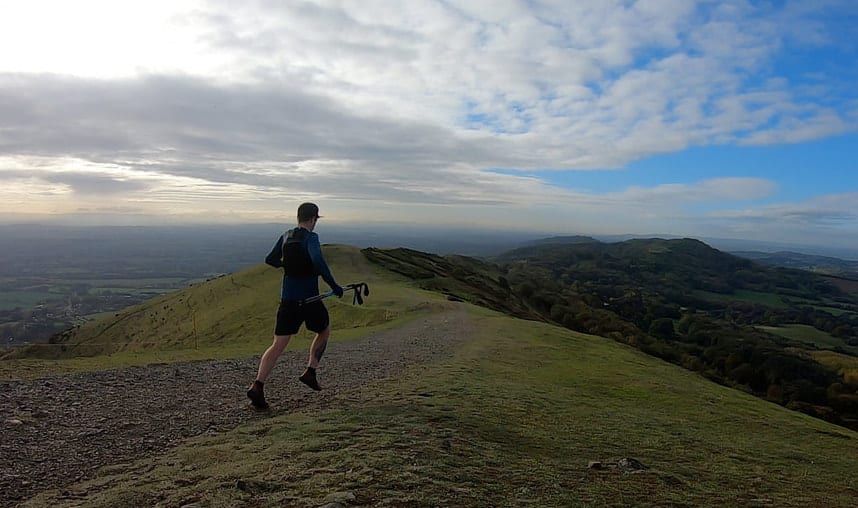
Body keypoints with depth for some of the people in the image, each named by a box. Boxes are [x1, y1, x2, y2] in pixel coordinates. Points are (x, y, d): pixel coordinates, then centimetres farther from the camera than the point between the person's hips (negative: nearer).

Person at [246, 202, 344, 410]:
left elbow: (270, 260, 18)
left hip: (287, 299, 5)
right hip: (309, 299, -5)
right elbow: (318, 262, -28)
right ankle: (310, 372, 16)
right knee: (324, 331, 22)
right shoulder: (311, 238, -11)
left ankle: (258, 385, -9)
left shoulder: (286, 236, 9)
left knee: (278, 344, 5)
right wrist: (334, 286, -20)